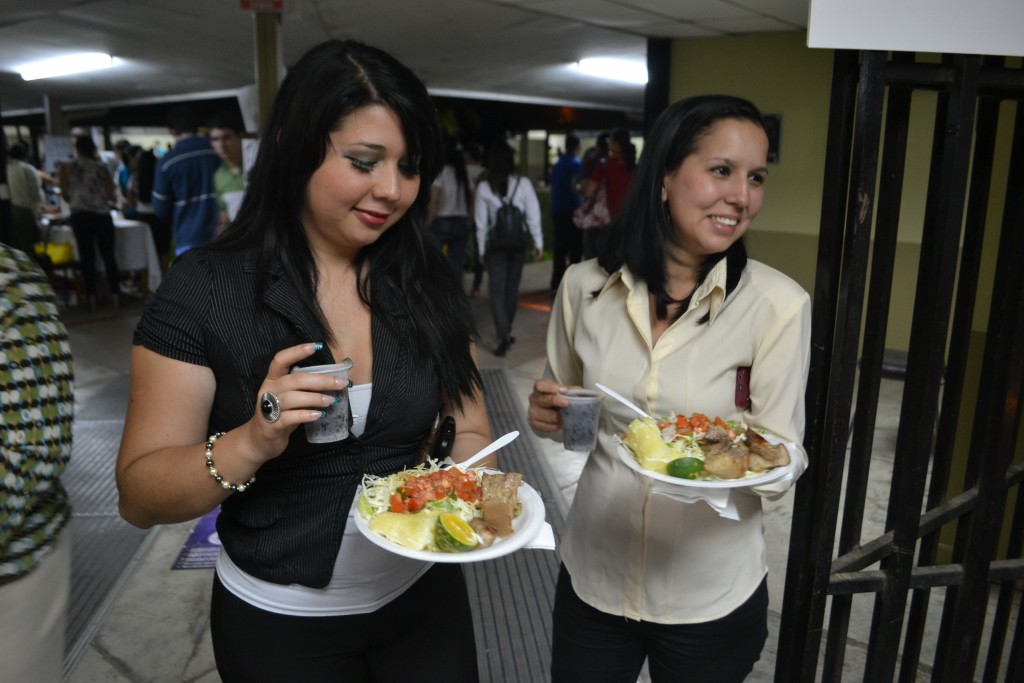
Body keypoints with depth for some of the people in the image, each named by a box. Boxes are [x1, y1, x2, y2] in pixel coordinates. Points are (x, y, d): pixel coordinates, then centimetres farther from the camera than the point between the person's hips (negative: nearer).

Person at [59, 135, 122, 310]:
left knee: (87, 256, 5)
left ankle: (92, 297, 4)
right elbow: (111, 195, 1)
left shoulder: (67, 167, 6)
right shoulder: (102, 167, 7)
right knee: (108, 255, 5)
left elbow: (65, 193, 4)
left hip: (80, 214, 0)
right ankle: (115, 295, 2)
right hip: (102, 214, 0)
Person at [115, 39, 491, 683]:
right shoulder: (205, 288, -15)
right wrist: (251, 444, -30)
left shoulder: (429, 282, -6)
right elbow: (139, 495, -13)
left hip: (424, 599, 3)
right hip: (277, 621, -2)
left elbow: (469, 430, 1)